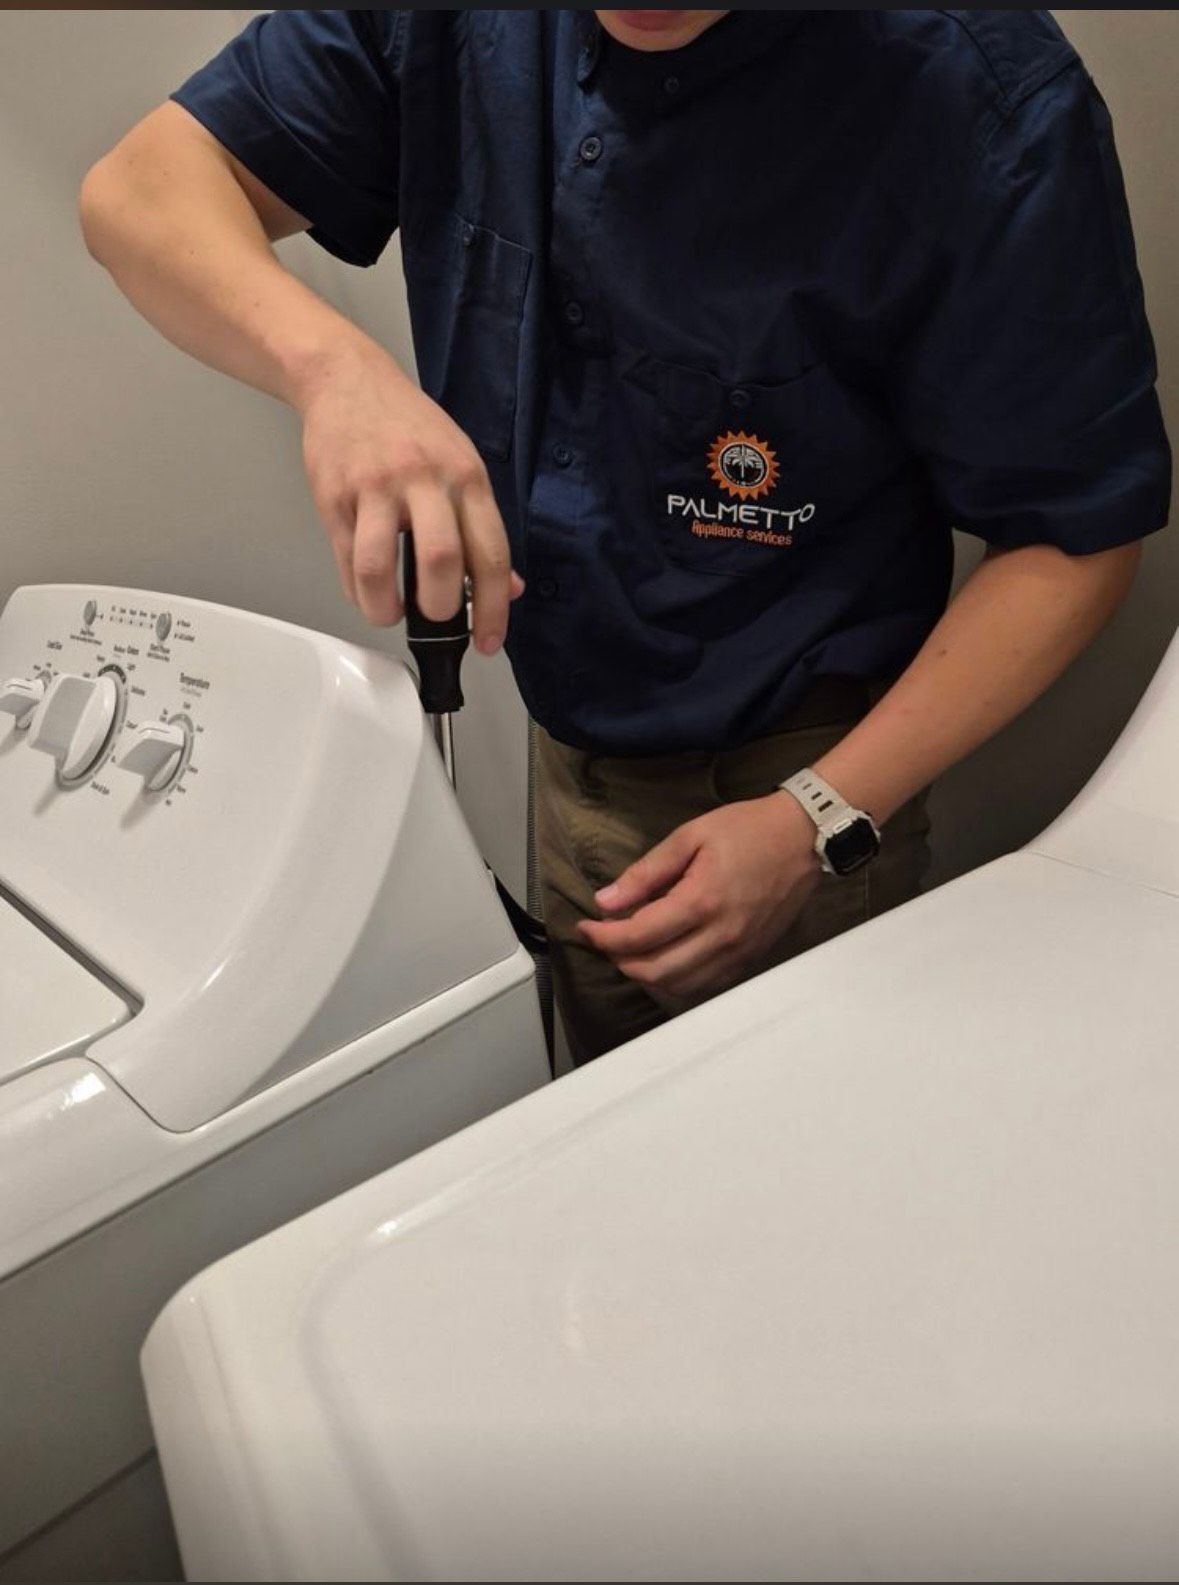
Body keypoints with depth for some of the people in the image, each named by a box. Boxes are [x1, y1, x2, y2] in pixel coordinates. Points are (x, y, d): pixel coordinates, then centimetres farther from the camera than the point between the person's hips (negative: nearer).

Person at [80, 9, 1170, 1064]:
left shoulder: (984, 101, -22)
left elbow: (1079, 533, -15)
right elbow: (142, 185, -8)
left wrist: (821, 824, -23)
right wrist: (328, 359, -30)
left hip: (777, 795, -3)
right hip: (568, 757, 4)